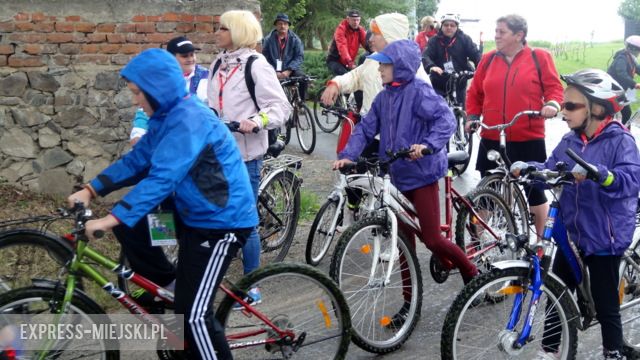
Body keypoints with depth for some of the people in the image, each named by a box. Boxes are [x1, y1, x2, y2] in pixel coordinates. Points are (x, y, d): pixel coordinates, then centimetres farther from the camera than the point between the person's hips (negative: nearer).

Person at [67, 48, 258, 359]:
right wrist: (91, 190, 0)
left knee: (194, 312, -10)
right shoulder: (168, 116, 7)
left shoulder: (189, 119, -23)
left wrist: (112, 219, -32)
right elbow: (136, 161, 9)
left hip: (223, 221, -9)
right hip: (196, 213, 9)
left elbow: (162, 178, -30)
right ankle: (166, 282, 21)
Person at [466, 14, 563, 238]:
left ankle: (542, 239, 24)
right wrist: (472, 116, 1)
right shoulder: (488, 59, 7)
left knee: (534, 191, 8)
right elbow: (475, 93, 13)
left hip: (529, 139, -2)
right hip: (491, 139, 3)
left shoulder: (539, 58, -1)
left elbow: (554, 87, 1)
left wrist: (552, 104, -19)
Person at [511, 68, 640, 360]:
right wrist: (527, 168, -17)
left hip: (604, 237, -6)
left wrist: (598, 173, -45)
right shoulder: (570, 141, 5)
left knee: (605, 304, 6)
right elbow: (550, 170, 2)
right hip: (571, 232, 6)